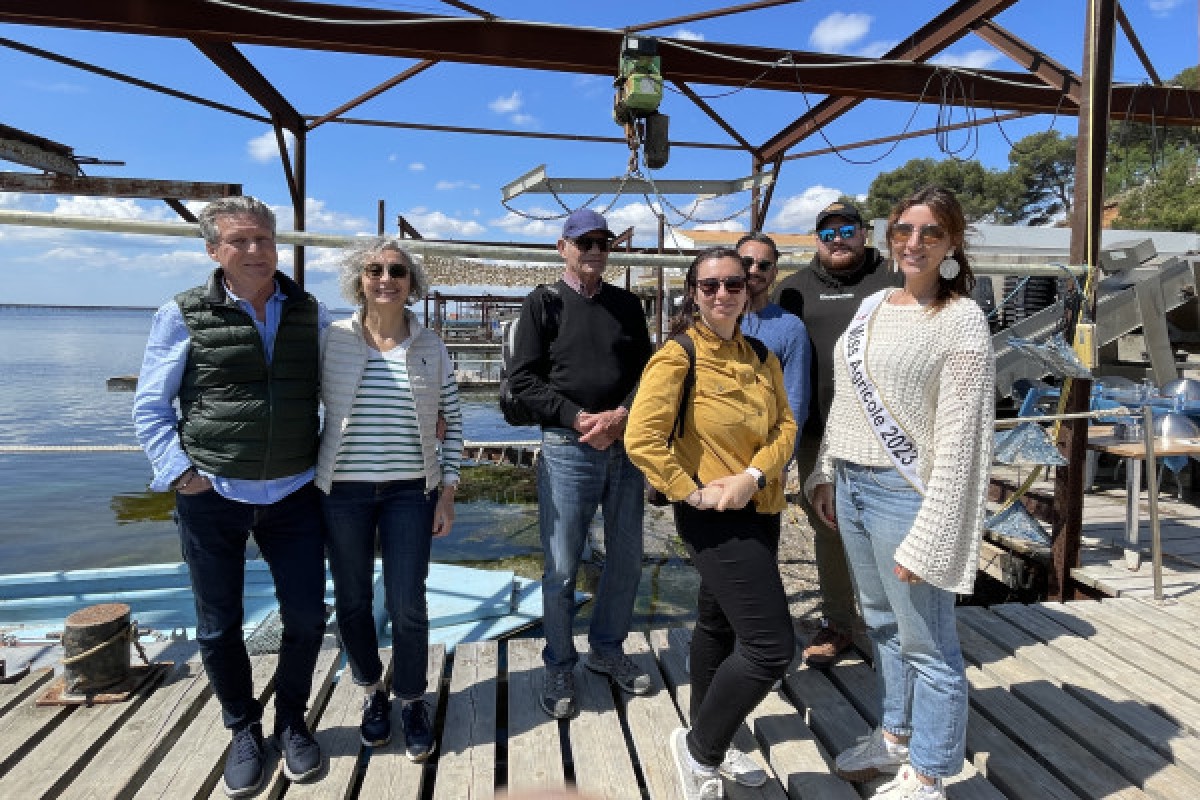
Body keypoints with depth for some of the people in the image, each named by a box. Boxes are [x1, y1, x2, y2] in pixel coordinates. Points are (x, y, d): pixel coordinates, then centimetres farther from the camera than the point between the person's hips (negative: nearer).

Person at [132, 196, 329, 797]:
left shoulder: (309, 313, 3)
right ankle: (244, 730, 36)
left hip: (293, 494, 2)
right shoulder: (184, 316, -3)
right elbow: (150, 406, 2)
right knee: (219, 628, 11)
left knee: (306, 618, 7)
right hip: (212, 496, -1)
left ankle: (291, 720, 34)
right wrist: (177, 470, -8)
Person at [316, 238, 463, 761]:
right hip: (342, 491, 1)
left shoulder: (430, 347, 0)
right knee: (352, 601, 12)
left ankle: (411, 700, 27)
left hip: (410, 491, 0)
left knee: (407, 605, 3)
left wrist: (447, 491, -1)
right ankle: (371, 692, 37)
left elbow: (452, 423, 3)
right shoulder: (333, 339, -2)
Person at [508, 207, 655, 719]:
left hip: (626, 445, 4)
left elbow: (646, 370, 9)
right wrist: (579, 419, -15)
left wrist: (622, 416, -10)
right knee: (562, 568, 2)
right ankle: (559, 667, 21)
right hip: (567, 448, -4)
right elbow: (524, 379, -6)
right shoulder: (543, 304, 1)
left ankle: (607, 650, 32)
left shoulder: (627, 305, 12)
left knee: (626, 559, 13)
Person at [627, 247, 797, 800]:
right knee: (771, 646, -9)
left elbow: (784, 425, 4)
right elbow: (642, 439, -21)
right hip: (714, 519, -7)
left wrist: (753, 476, -12)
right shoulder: (678, 357, -14)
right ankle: (700, 749, 13)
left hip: (761, 510, 7)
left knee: (719, 626, 20)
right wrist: (691, 492, -19)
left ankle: (710, 744, 40)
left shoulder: (761, 358, 7)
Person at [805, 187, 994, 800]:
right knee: (881, 623, 20)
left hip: (904, 492, -7)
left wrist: (927, 536, -19)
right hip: (852, 485, 7)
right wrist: (827, 476, 15)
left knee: (925, 641, 6)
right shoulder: (872, 305, 11)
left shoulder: (960, 320, -10)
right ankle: (895, 735, 40)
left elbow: (959, 436, -15)